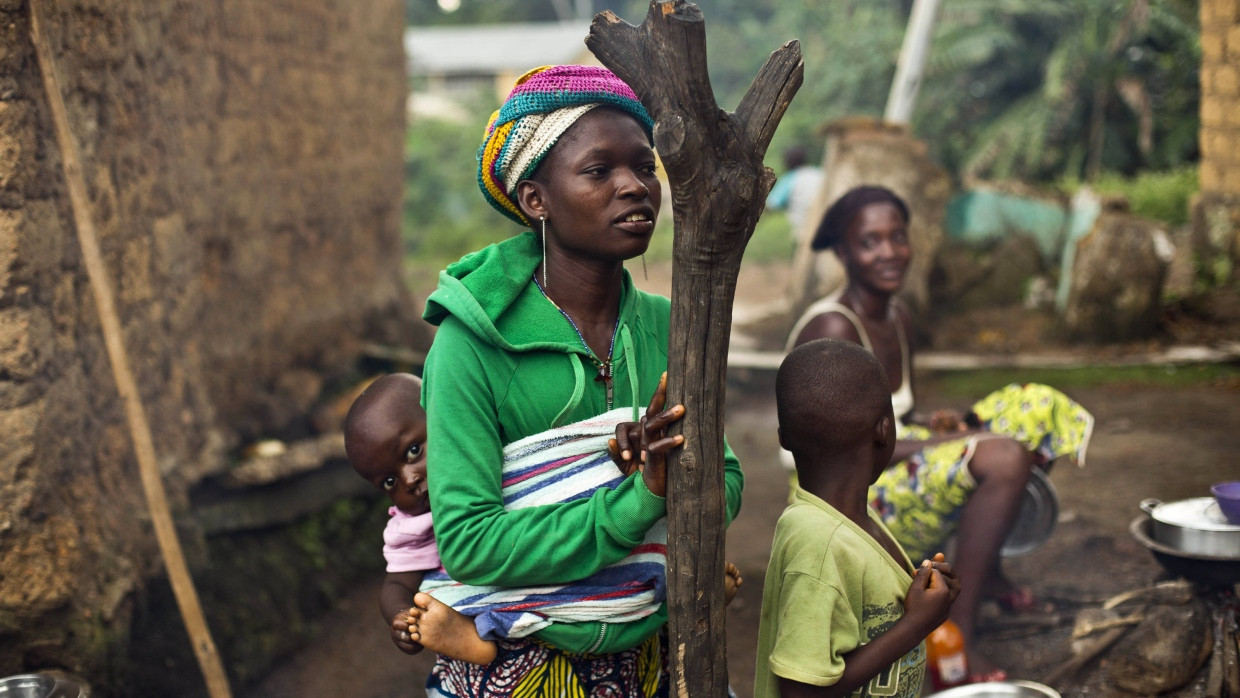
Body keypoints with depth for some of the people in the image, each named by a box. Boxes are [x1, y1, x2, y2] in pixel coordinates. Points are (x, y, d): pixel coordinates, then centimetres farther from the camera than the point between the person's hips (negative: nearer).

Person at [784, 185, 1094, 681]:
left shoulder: (898, 319, 8)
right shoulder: (832, 329, -20)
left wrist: (930, 424, -5)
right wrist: (937, 444, -18)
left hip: (899, 471, 9)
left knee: (1036, 405, 7)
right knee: (1002, 458, -31)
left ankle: (987, 571, 9)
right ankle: (956, 634, -21)